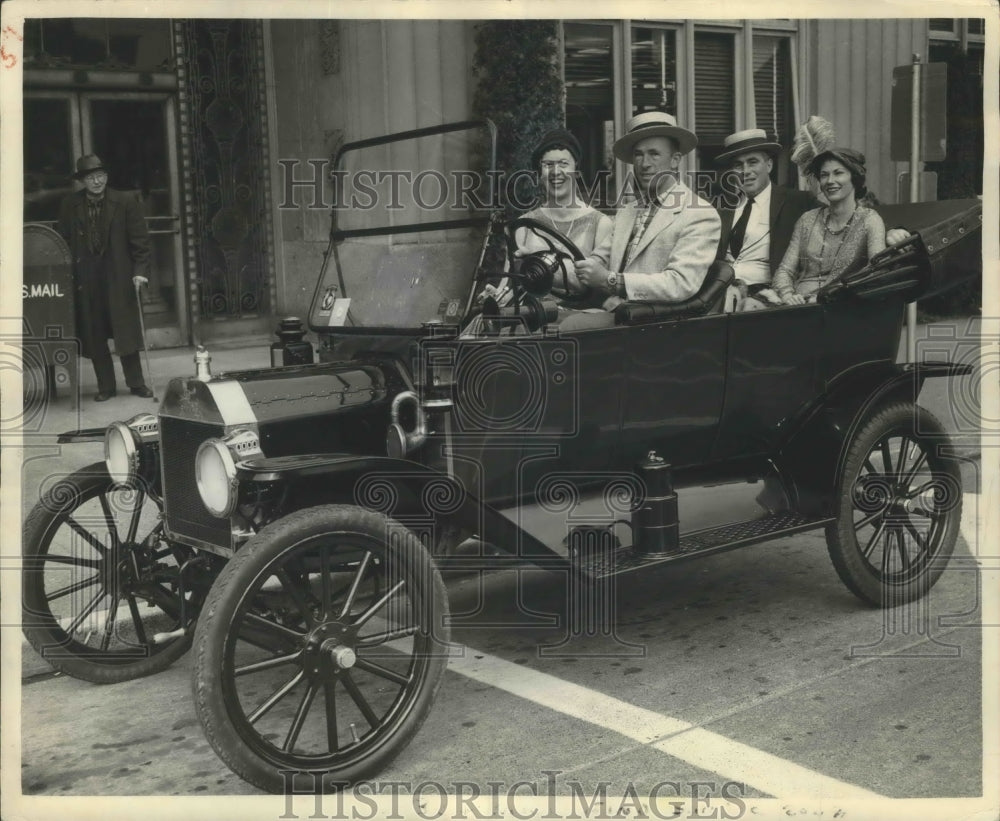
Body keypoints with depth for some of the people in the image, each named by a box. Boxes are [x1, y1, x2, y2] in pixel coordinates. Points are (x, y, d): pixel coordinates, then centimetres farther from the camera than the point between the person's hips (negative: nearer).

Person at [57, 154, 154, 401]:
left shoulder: (125, 203, -1)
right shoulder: (69, 206, 4)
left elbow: (139, 240, -1)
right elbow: (64, 242, 8)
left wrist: (140, 270, -10)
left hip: (118, 277, -2)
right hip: (85, 280, 2)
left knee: (126, 332, 2)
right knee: (94, 337, 5)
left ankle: (136, 383, 13)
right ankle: (105, 386, 15)